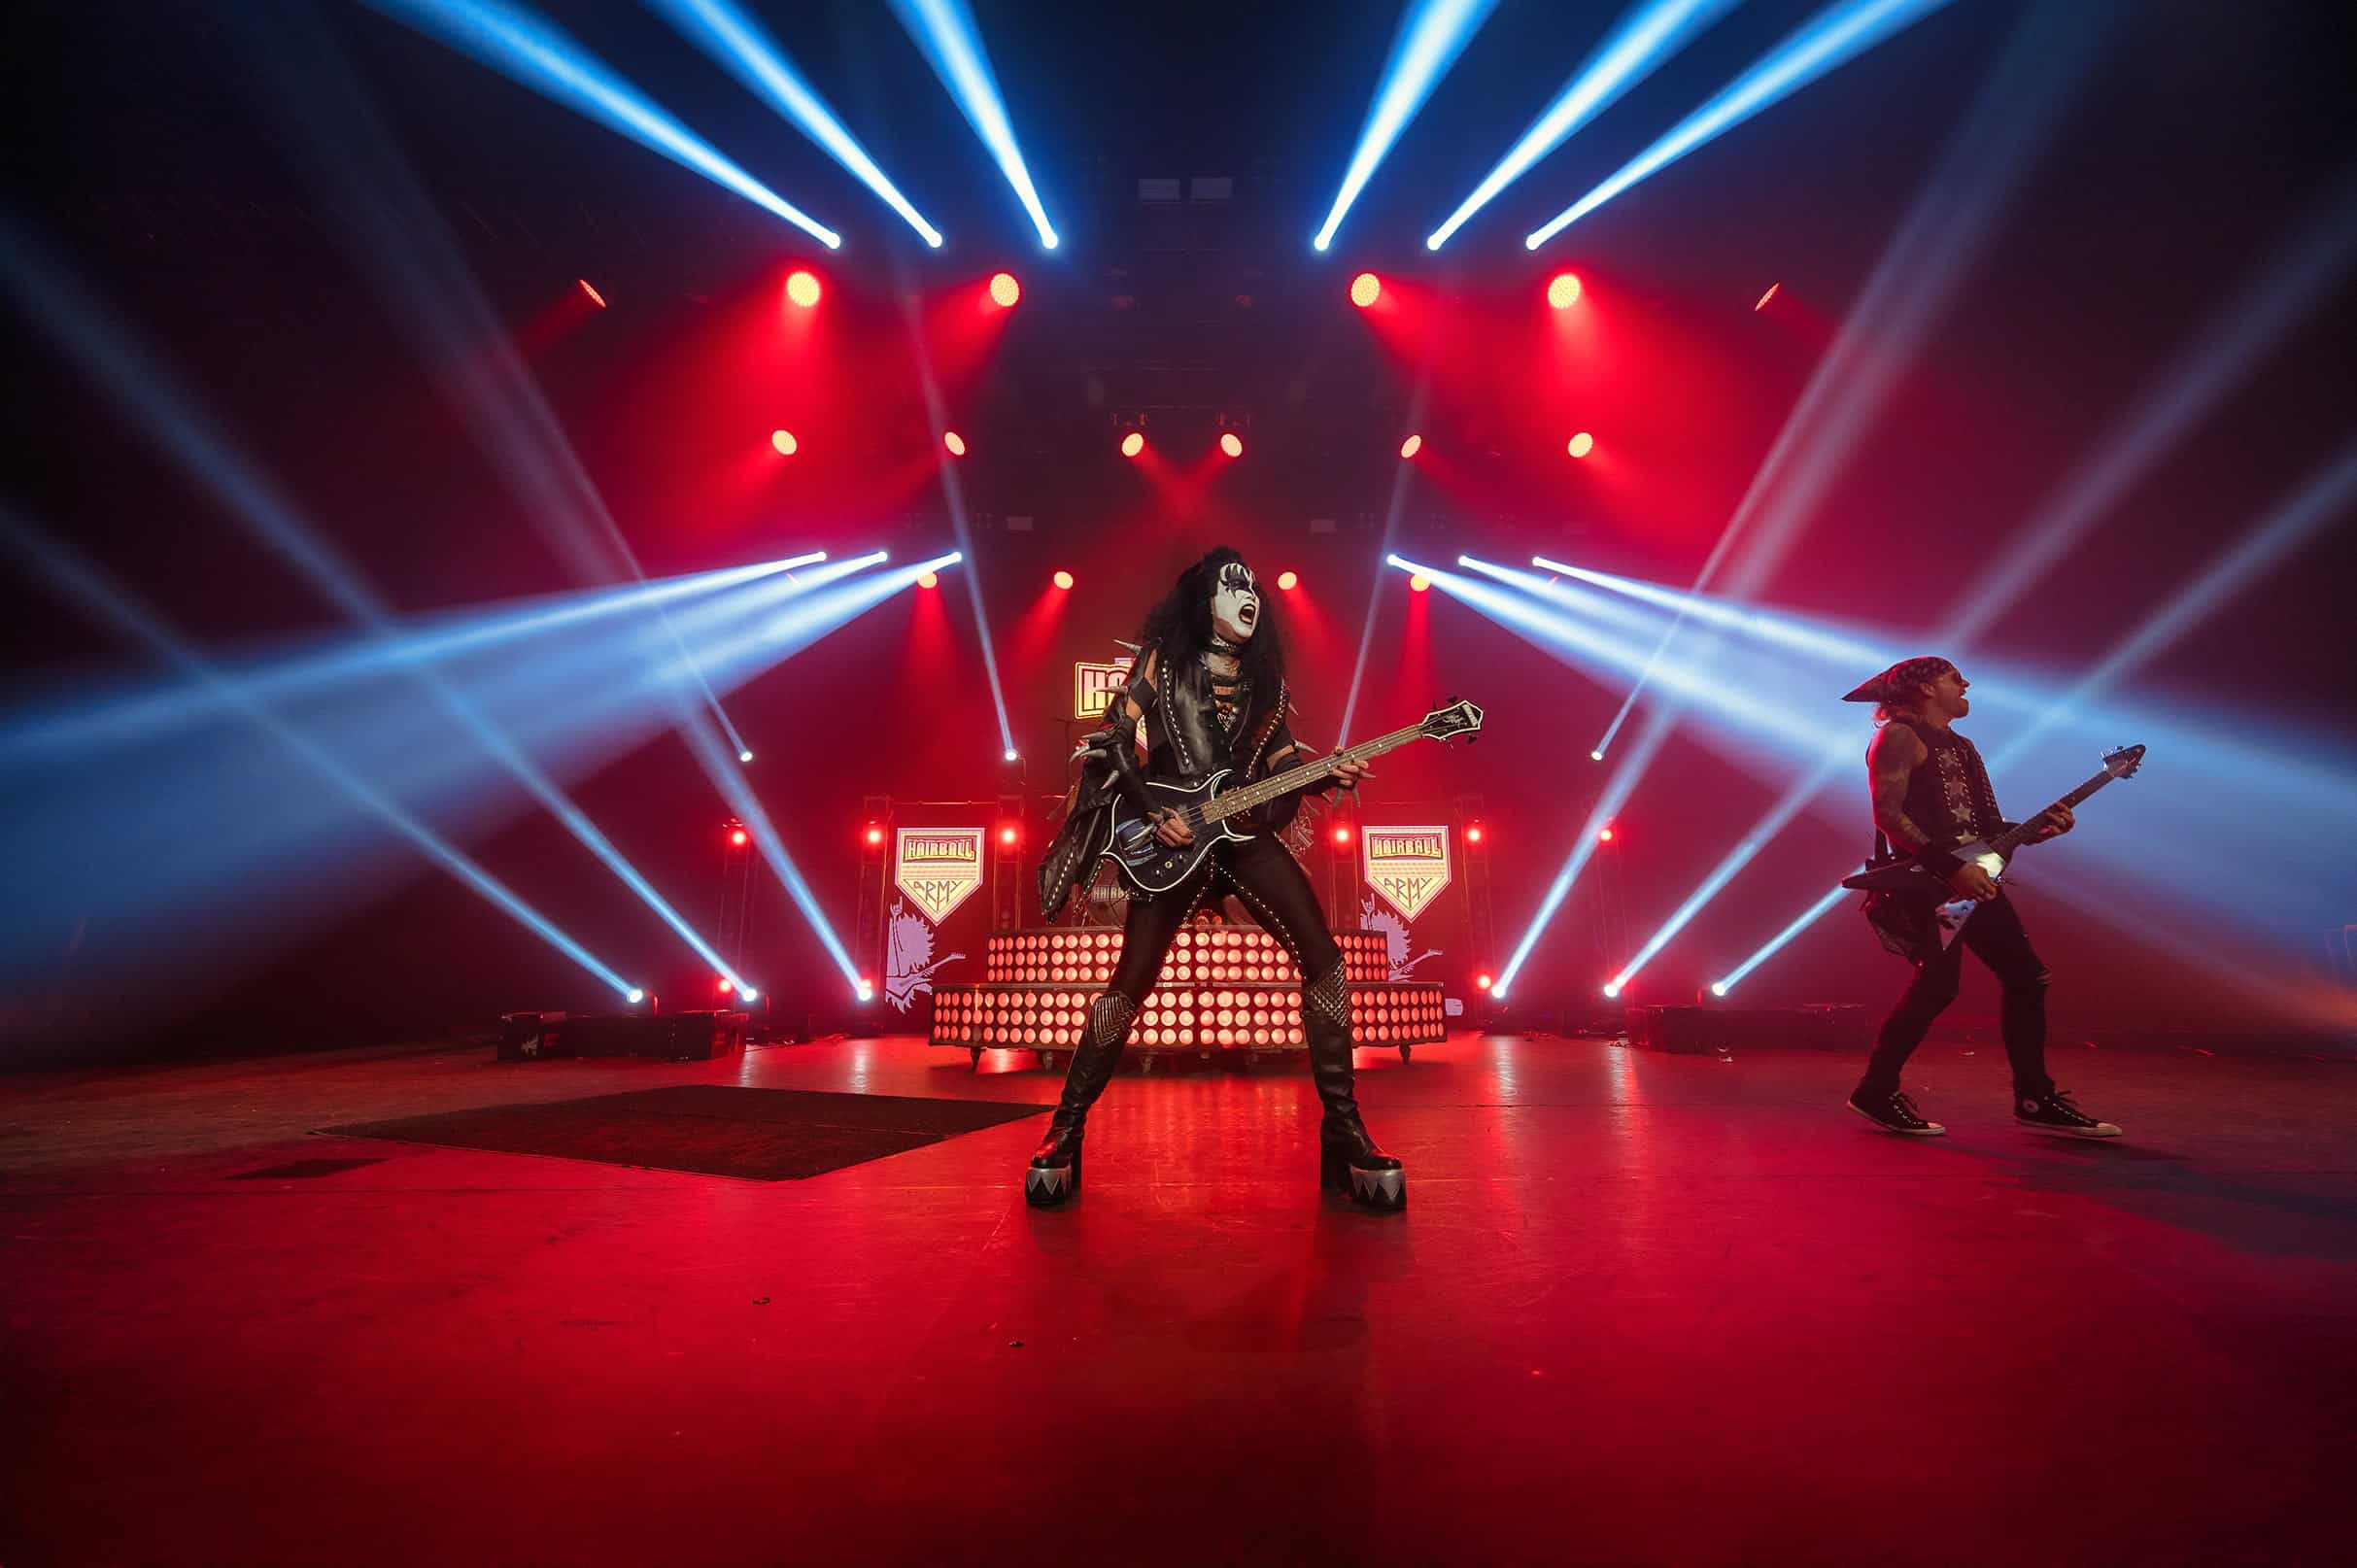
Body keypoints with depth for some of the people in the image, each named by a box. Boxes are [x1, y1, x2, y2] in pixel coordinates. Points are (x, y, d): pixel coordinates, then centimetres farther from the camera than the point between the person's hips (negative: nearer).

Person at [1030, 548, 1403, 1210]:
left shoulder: (1262, 673, 16)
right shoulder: (1163, 657, 4)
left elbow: (1280, 758, 16)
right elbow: (1113, 740, 0)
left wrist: (1328, 774, -4)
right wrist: (1152, 812, -9)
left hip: (1245, 833, 4)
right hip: (1170, 839, -3)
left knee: (1323, 957, -12)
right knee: (1131, 982, -4)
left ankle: (1344, 1126, -4)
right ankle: (1066, 1127, 11)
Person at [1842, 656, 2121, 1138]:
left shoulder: (1960, 746, 23)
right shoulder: (1899, 737, -5)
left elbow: (1986, 827, 23)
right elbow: (1888, 815, -17)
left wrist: (2040, 828, 6)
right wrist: (1950, 867, -22)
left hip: (1973, 878, 9)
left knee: (2026, 976, 7)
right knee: (1938, 983, -15)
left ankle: (2035, 1098, 18)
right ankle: (1877, 1092, -3)